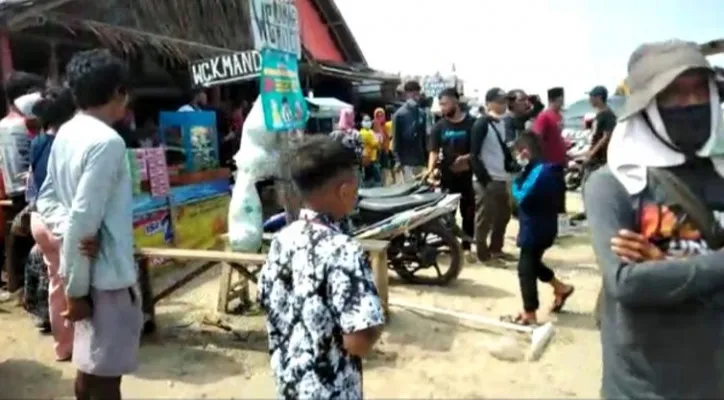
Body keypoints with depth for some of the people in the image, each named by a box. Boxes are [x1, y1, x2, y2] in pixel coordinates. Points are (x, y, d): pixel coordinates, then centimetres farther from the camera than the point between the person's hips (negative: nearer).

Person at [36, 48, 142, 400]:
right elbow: (83, 221, -25)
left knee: (90, 364, 23)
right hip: (106, 273, -9)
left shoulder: (66, 134, 8)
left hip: (85, 268, 9)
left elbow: (46, 199, 13)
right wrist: (76, 289, -18)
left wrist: (65, 230, -2)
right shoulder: (107, 142, -21)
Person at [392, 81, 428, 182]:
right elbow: (396, 138, -9)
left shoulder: (422, 113, 8)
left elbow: (424, 136, 13)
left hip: (420, 159, 5)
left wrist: (427, 157, 12)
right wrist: (398, 159, -12)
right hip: (407, 160, -5)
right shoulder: (399, 114, -8)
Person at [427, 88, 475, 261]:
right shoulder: (439, 126, 3)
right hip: (447, 175, 2)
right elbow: (434, 151, -4)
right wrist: (430, 169, -21)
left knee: (468, 212, 5)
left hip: (468, 175, -1)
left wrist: (467, 157, -19)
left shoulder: (472, 123, -3)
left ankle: (466, 247, 16)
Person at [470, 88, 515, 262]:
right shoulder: (482, 124, -11)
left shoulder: (503, 123, 13)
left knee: (503, 215, 16)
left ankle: (496, 249, 29)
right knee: (485, 218, -2)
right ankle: (483, 254, 8)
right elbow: (474, 154, -15)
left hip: (501, 179, 8)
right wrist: (483, 177, -18)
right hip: (486, 180, -8)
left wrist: (511, 164, 10)